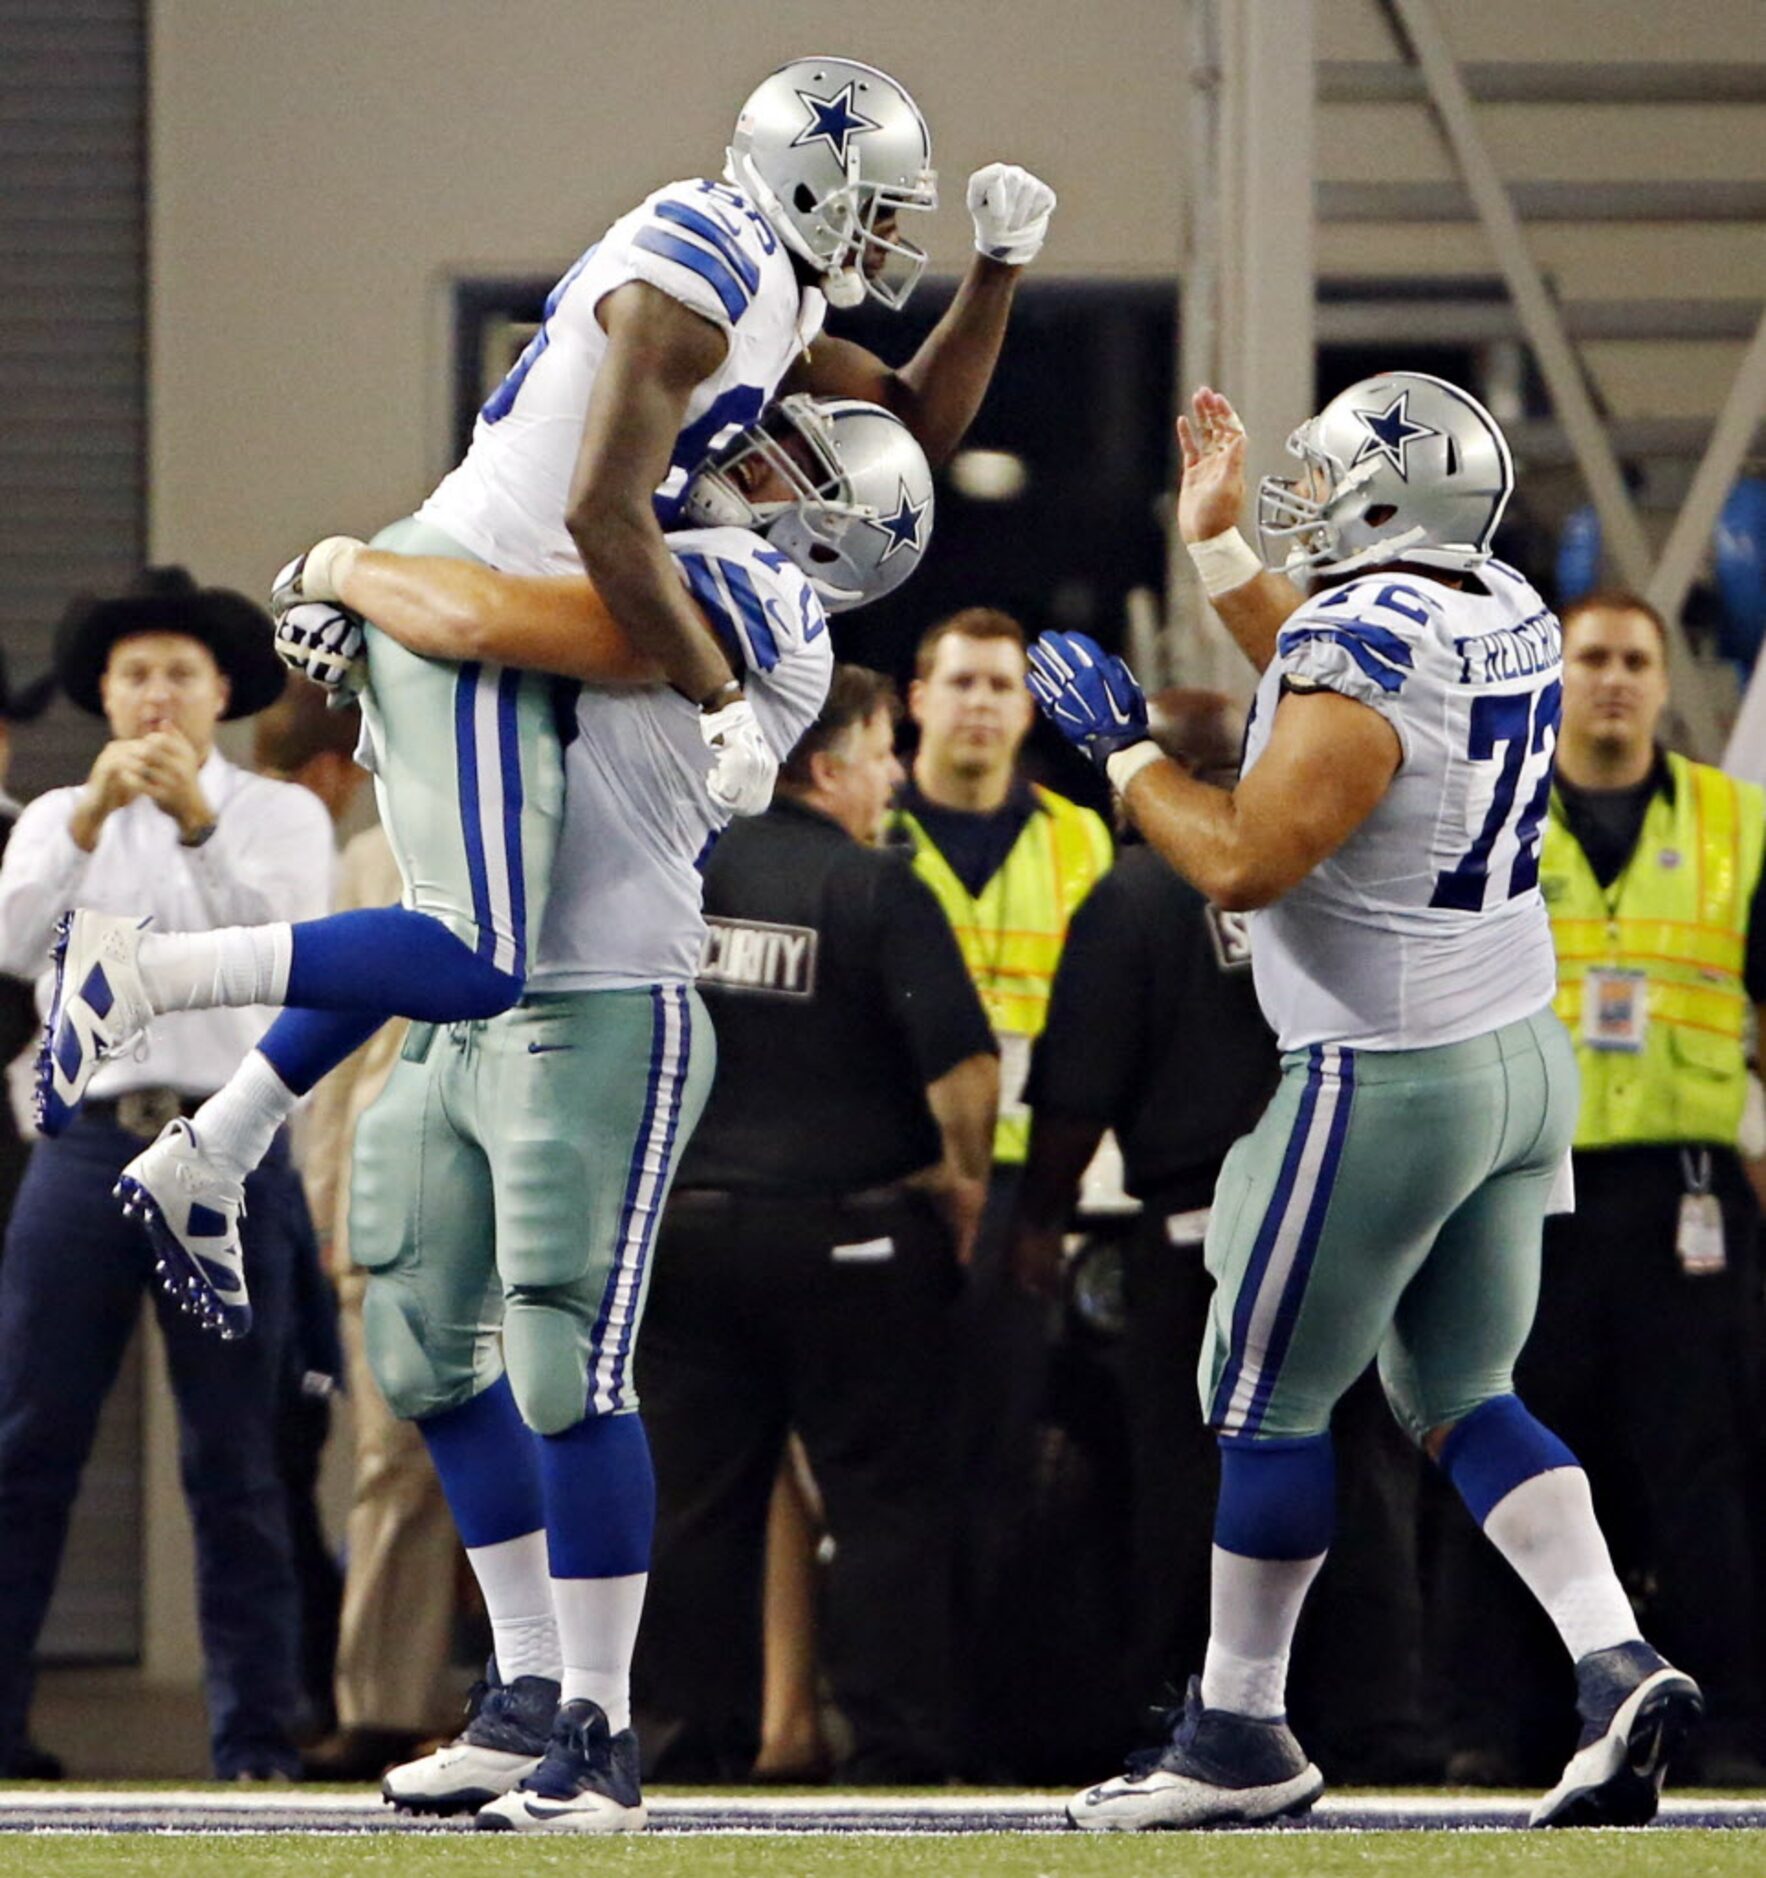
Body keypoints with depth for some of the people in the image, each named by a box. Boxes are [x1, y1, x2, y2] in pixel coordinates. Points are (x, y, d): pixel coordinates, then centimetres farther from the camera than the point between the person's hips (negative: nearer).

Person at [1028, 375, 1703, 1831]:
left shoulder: (1360, 649, -21)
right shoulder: (1508, 621, 5)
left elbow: (1244, 861, -24)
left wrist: (1123, 744, -10)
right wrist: (1219, 546, 27)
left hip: (1390, 1082, -8)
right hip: (1525, 1059, 8)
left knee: (1265, 1399, 5)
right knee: (1460, 1396, 15)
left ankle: (1238, 1735, 13)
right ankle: (1617, 1668, -2)